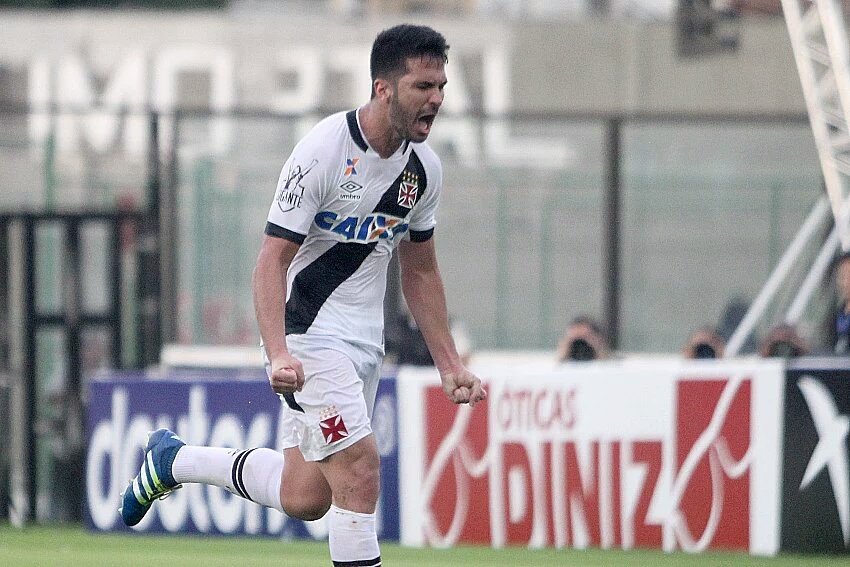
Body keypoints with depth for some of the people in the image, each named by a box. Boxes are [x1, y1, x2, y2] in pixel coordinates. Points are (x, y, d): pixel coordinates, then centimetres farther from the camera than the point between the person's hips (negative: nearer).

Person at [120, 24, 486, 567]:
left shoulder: (424, 166, 4)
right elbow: (271, 262, -20)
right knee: (359, 471, -19)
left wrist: (450, 365, 13)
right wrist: (279, 355, -33)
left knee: (305, 497, 9)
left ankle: (173, 460, 30)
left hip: (364, 340, 8)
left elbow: (420, 271, 17)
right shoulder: (322, 151, -19)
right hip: (308, 335, -8)